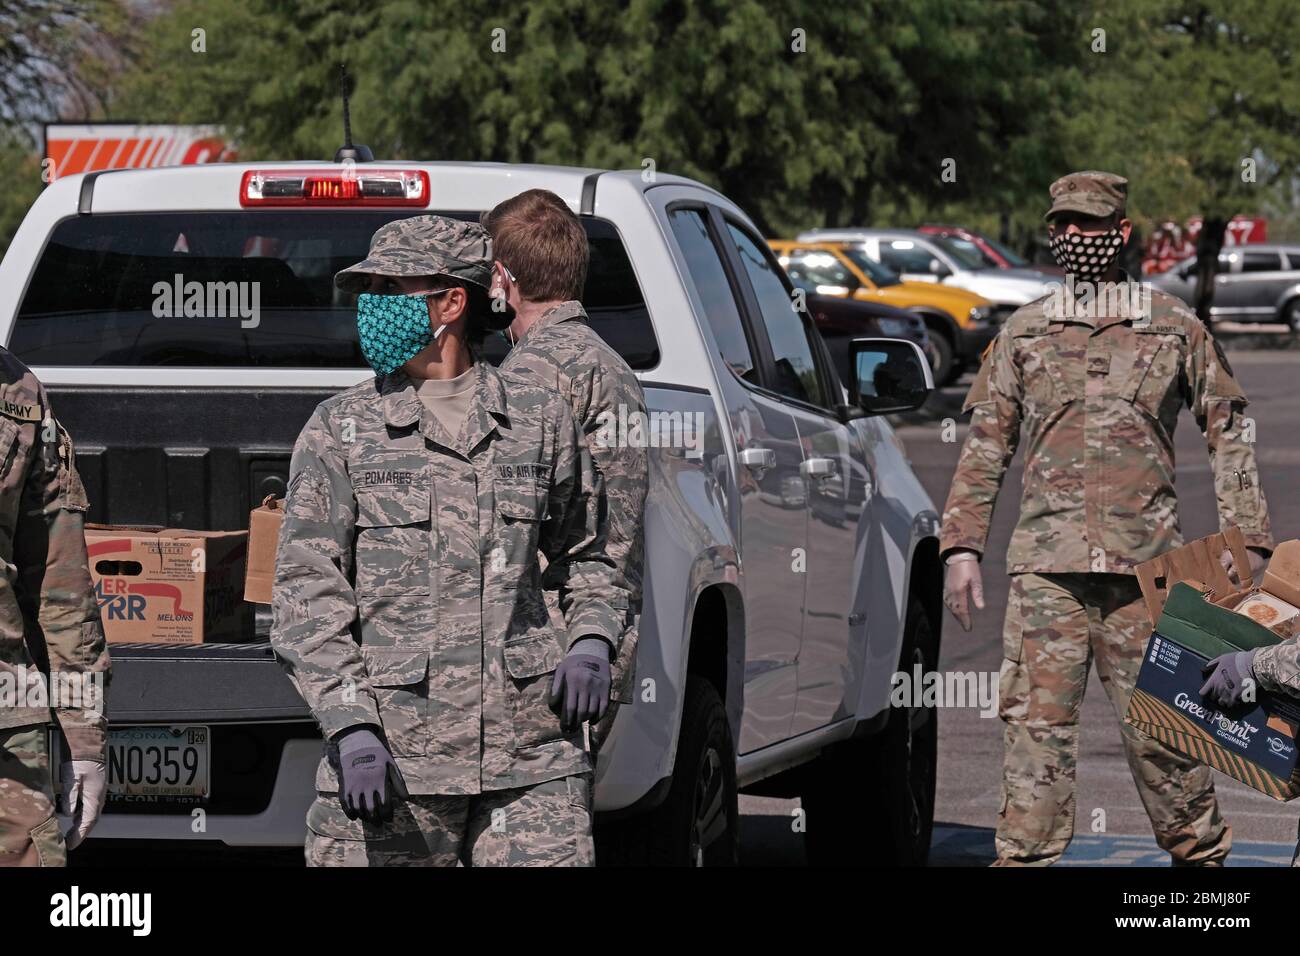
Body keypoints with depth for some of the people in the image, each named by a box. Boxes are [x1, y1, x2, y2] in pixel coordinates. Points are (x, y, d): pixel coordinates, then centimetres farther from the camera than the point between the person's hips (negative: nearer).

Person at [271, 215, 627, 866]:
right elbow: (305, 593, -1)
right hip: (390, 758, -1)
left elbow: (581, 556, 23)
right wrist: (350, 726, -13)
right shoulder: (339, 430, 5)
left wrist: (589, 644, 3)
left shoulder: (541, 421, 10)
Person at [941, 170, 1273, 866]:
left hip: (1146, 560, -1)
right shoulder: (1023, 332, 13)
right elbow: (985, 445, 14)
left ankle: (1200, 852, 15)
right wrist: (962, 545, 5)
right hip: (1046, 565, 1)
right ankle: (1025, 857, -3)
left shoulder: (1175, 327, 9)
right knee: (1036, 724, -5)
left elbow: (1230, 434, 12)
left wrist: (1246, 540, 5)